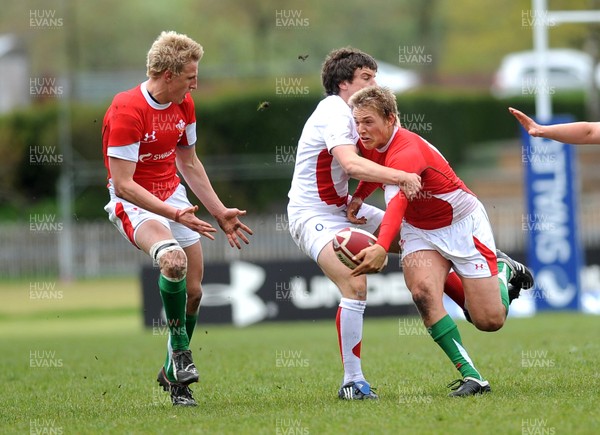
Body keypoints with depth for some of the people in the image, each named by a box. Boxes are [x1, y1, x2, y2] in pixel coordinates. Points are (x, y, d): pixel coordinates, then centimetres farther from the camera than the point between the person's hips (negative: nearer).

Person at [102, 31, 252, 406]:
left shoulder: (183, 105, 2)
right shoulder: (127, 110, -23)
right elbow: (123, 184, -24)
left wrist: (219, 212, 14)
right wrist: (174, 214, -30)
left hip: (174, 197, 7)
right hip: (134, 203, -7)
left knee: (193, 291, 2)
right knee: (174, 259, -35)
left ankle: (174, 373, 24)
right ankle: (180, 350, -18)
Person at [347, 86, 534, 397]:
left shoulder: (407, 151, -33)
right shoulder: (370, 144, -8)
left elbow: (397, 200, -52)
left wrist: (382, 247, -68)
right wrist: (357, 198, -1)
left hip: (462, 223, -6)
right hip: (419, 230, 6)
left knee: (489, 321, -6)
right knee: (422, 291, -25)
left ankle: (504, 269, 29)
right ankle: (471, 377, -20)